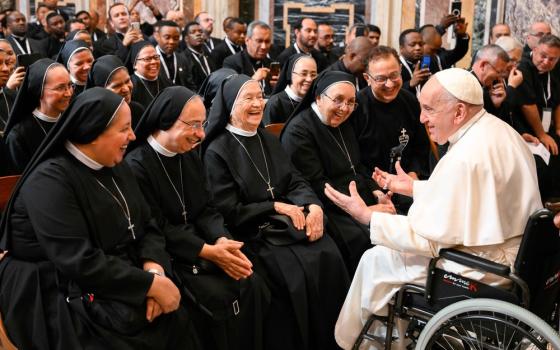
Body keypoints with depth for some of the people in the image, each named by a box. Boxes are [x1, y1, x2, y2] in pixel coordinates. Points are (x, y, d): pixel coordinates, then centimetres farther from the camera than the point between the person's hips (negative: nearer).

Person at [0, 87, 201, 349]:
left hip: (123, 282, 7)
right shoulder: (49, 181, -18)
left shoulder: (117, 168, 9)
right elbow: (80, 262, -25)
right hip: (68, 297, -7)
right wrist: (152, 285, -23)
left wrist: (154, 271, -15)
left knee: (177, 318, -17)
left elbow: (148, 227, 6)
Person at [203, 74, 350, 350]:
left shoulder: (268, 140, 16)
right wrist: (276, 207, -12)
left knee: (329, 258, -19)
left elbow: (295, 182, 9)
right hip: (249, 234, -5)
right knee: (297, 271, -27)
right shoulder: (217, 151, -5)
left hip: (286, 222, 6)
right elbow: (228, 212, -9)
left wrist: (313, 206, -12)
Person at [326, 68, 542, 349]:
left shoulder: (464, 158, -28)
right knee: (391, 247, 22)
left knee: (376, 259, 3)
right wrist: (413, 187, 17)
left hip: (488, 269, -10)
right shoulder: (498, 129, 2)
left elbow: (429, 239, -23)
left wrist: (366, 216, -16)